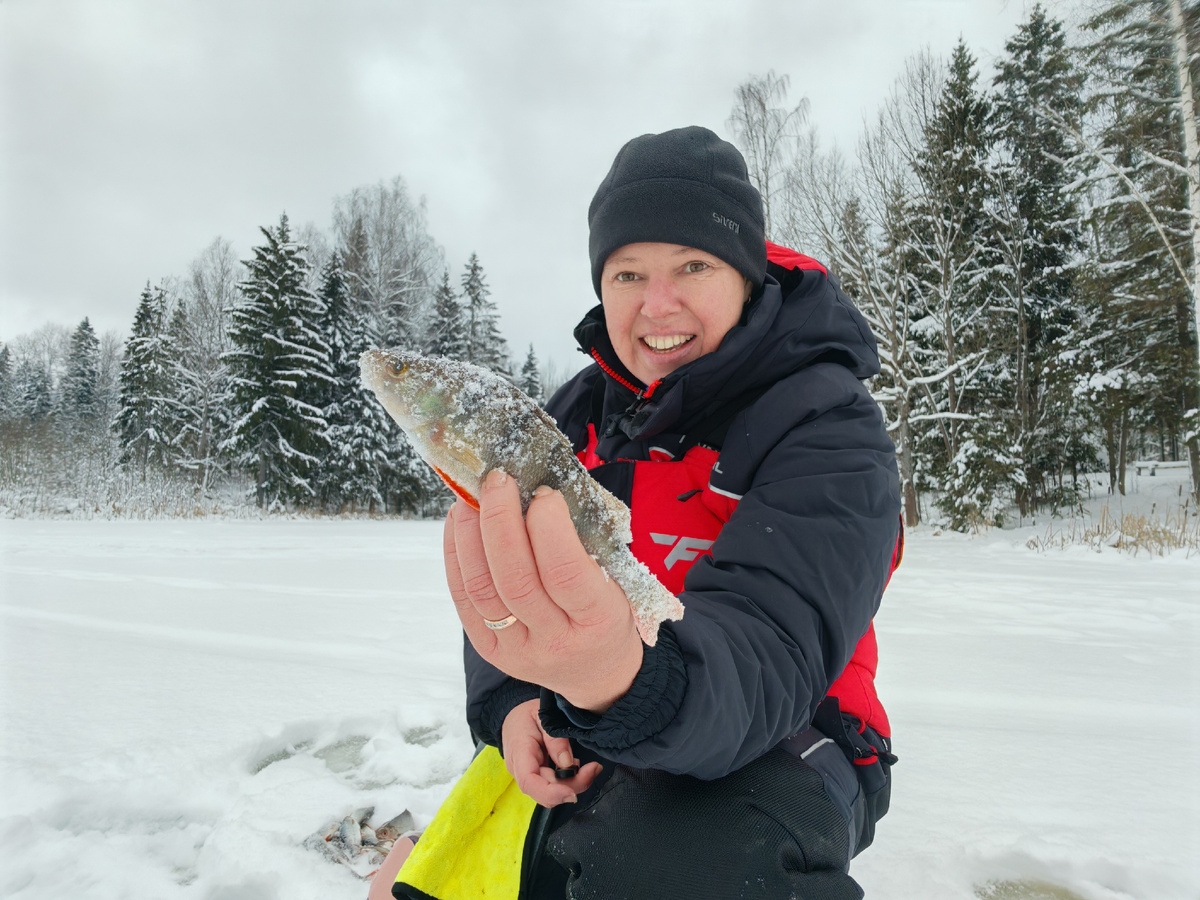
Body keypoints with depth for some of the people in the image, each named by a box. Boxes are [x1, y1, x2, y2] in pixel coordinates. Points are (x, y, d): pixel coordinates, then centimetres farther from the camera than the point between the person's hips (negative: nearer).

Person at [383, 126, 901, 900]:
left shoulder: (830, 433, -17)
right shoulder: (583, 408, 2)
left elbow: (765, 658, -31)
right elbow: (506, 580, 4)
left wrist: (624, 678, -52)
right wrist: (512, 702, -16)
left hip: (768, 748, -5)